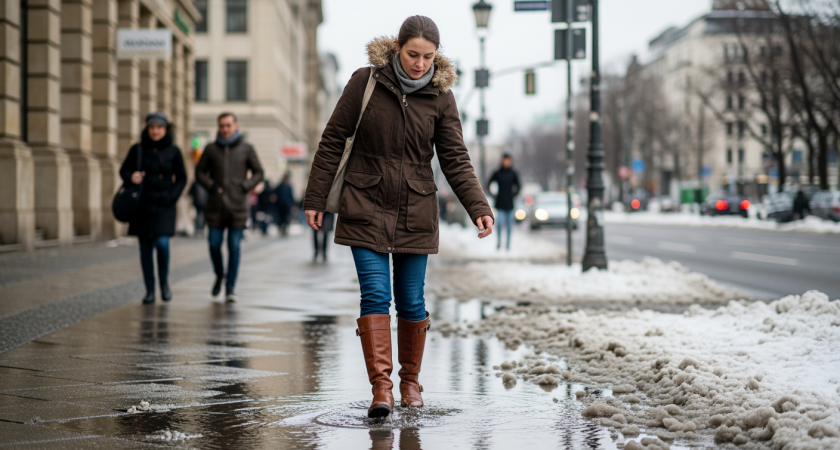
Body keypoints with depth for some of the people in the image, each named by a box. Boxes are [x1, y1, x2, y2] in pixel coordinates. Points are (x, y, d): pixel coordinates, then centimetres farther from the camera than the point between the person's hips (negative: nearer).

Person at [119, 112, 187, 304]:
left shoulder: (173, 151, 1)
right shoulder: (137, 149, 2)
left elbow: (181, 178, 6)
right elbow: (123, 170, 10)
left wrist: (172, 196, -8)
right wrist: (131, 177, -12)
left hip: (164, 206, -1)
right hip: (143, 205, 2)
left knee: (162, 243, -17)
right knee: (145, 248, 4)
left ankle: (164, 281, 7)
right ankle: (150, 289, 15)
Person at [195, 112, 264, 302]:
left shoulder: (246, 149, 4)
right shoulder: (211, 149, 6)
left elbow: (258, 172, 10)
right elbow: (200, 171, 13)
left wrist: (246, 186, -5)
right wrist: (211, 186, -3)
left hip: (238, 206, -1)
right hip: (216, 206, 1)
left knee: (234, 247, -4)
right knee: (214, 244, -2)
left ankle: (230, 288, 2)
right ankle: (220, 276, 25)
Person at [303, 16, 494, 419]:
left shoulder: (440, 96, 0)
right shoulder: (366, 82, -5)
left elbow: (455, 159, 0)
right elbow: (333, 141, 0)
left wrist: (479, 208, -12)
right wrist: (315, 199, -1)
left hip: (415, 212, 1)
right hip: (366, 208, -1)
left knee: (411, 301, 5)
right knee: (376, 294, -11)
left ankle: (411, 381, 22)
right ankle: (381, 387, -11)